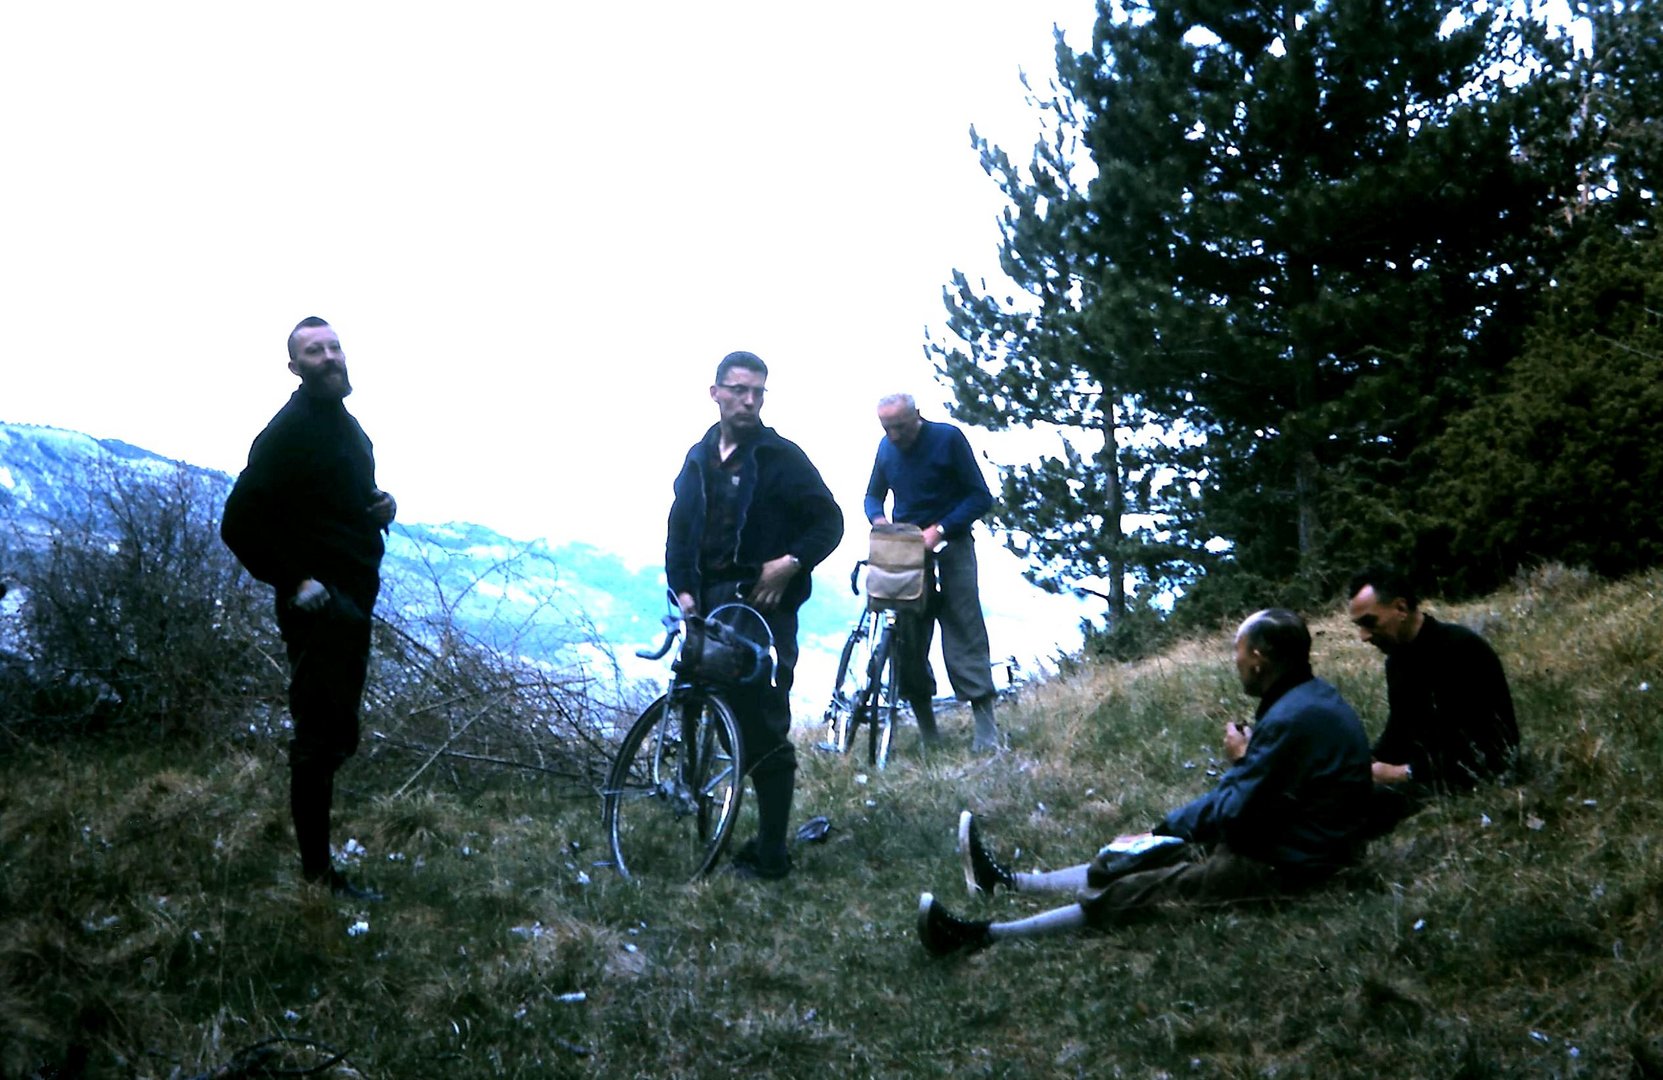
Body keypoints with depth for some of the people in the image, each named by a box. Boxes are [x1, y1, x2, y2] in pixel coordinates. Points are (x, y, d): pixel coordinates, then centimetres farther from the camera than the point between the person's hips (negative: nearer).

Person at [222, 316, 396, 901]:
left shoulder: (348, 427, 15)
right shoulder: (288, 432, -13)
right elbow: (240, 524, -17)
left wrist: (380, 508, 5)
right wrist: (294, 582, -19)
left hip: (354, 604, 9)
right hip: (319, 605, -9)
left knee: (334, 735, 16)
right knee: (321, 737, -5)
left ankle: (316, 847, 28)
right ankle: (318, 874, 3)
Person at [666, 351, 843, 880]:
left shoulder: (782, 457, -4)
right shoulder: (699, 458, 13)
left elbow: (829, 522, -2)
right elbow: (680, 530, 17)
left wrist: (789, 564, -16)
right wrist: (682, 590, 4)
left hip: (764, 606, -6)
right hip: (711, 609, 6)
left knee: (766, 728, -6)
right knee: (733, 720, 8)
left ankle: (771, 853, 0)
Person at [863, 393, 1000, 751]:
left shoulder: (948, 438, -8)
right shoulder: (887, 447, 6)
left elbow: (980, 497, -8)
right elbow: (873, 495, 19)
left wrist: (941, 529, -20)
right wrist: (878, 518, -4)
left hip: (949, 547, -4)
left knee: (964, 632, -9)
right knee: (907, 638, 0)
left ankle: (986, 729, -10)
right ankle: (926, 730, 9)